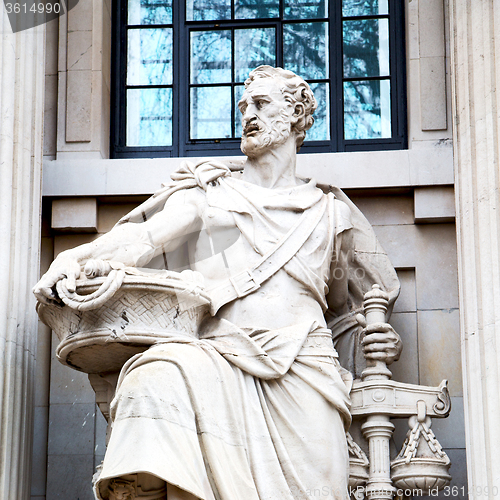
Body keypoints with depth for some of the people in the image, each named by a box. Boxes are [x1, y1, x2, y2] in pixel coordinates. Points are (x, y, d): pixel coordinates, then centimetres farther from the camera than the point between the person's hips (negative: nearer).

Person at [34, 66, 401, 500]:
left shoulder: (330, 212, 25)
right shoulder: (209, 192, 22)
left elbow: (348, 309, 31)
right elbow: (148, 237, 3)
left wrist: (383, 341, 8)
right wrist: (75, 259, -16)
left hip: (302, 367, 1)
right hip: (218, 356, -1)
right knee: (157, 382, -35)